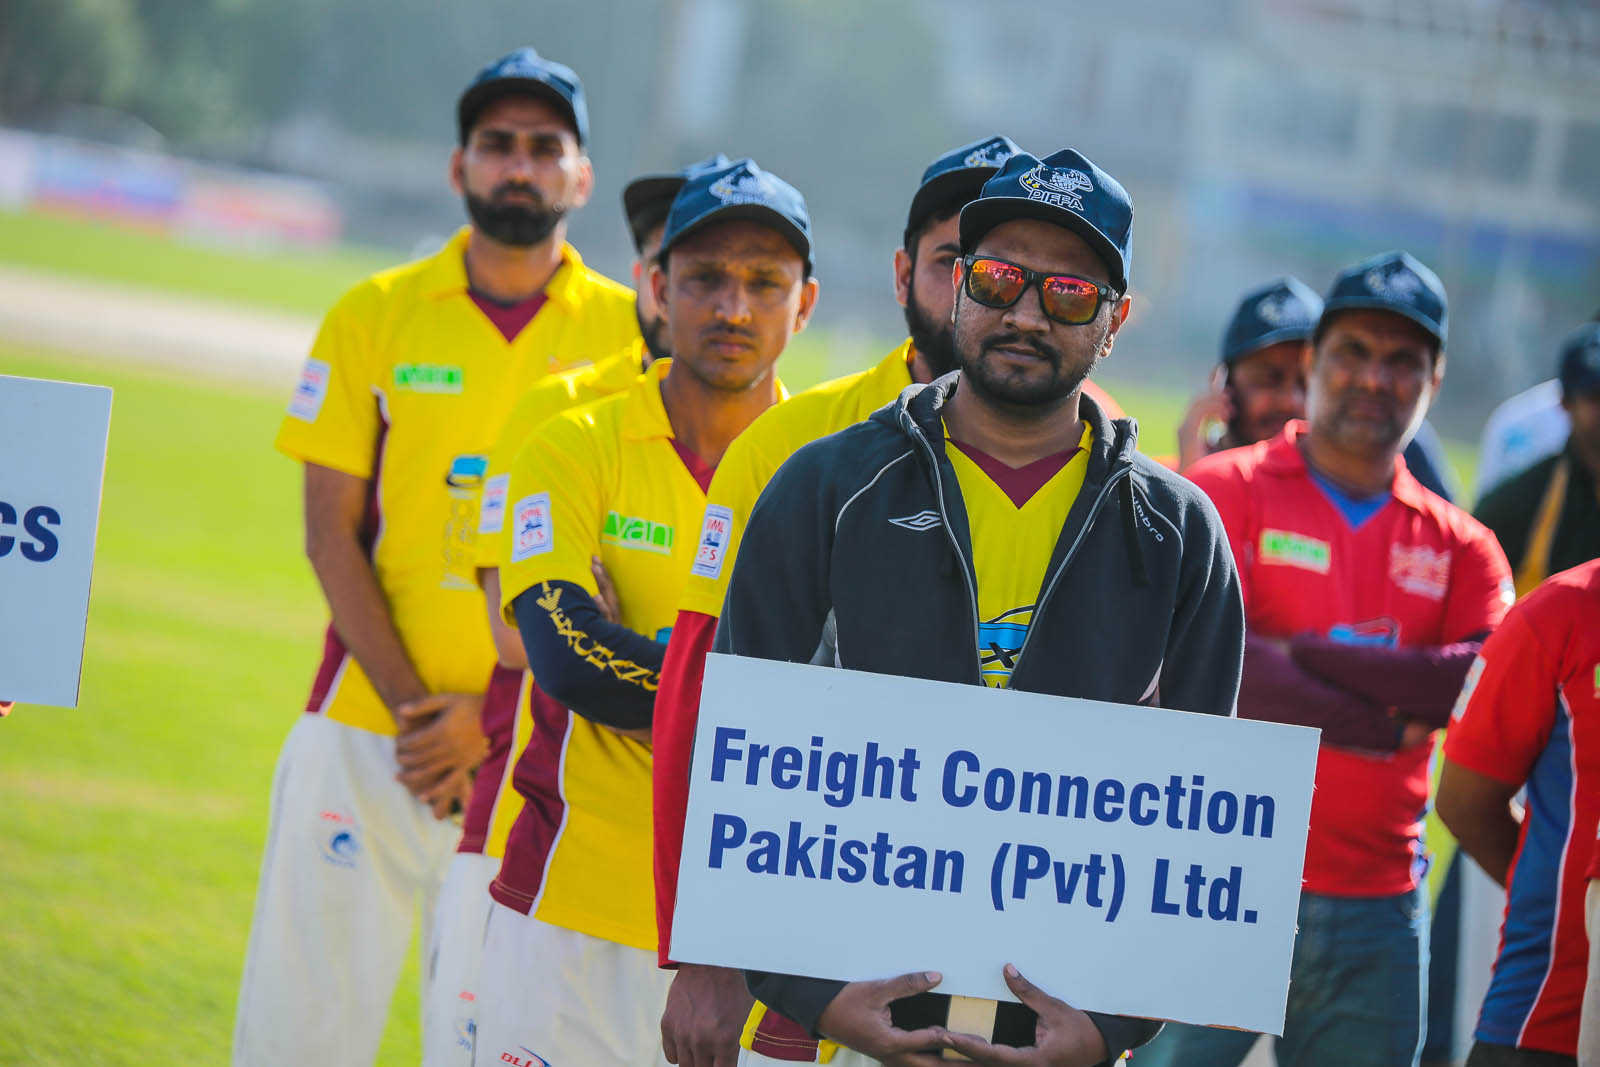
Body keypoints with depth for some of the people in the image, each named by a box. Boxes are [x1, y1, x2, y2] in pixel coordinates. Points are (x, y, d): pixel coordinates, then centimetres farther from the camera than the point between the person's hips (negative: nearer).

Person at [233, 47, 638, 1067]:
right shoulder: (374, 316, 5)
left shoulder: (629, 333, 2)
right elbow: (333, 534, 2)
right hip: (366, 724, 1)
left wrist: (490, 713, -9)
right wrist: (411, 705, -9)